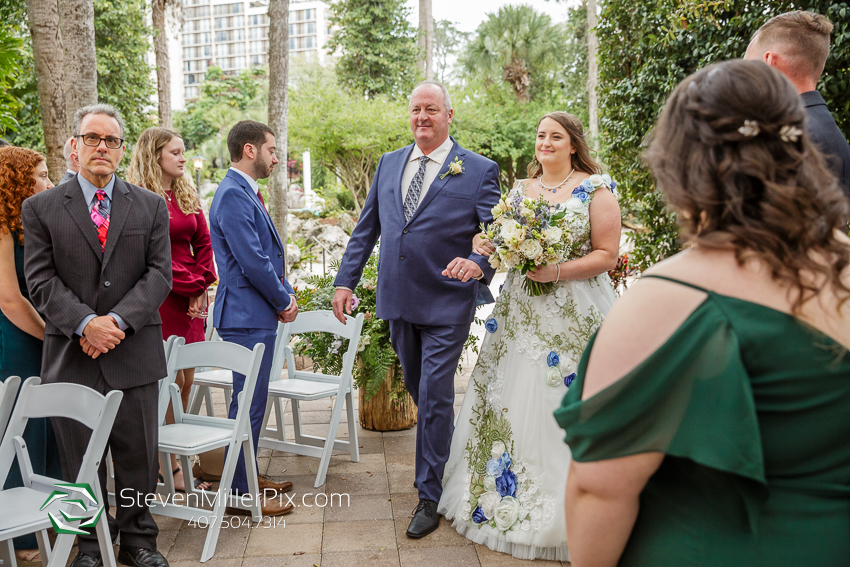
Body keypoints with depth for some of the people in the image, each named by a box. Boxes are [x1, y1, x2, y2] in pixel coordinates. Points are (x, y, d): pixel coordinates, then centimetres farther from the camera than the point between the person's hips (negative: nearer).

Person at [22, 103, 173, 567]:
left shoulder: (150, 207, 8)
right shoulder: (42, 208, 5)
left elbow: (159, 273, -1)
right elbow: (41, 280, -3)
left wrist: (119, 320, -14)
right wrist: (85, 323, -17)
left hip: (134, 353, 1)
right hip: (72, 355, 0)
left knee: (138, 454, 8)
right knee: (81, 459, 10)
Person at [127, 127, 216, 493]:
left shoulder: (187, 197, 15)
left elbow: (204, 244, 13)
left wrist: (202, 287, 0)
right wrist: (191, 284, -9)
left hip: (192, 299, 7)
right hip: (160, 300, -7)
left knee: (185, 380, 9)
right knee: (171, 381, -4)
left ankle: (175, 453, 21)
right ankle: (171, 469, 6)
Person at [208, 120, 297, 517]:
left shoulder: (247, 194, 16)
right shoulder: (233, 195, -17)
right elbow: (253, 262, -21)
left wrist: (285, 294, 7)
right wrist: (284, 301, -9)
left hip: (258, 316, 11)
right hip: (247, 317, -11)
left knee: (252, 401, 18)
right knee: (248, 404, -3)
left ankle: (248, 474, 31)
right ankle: (239, 494, 8)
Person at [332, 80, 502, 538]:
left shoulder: (479, 170, -4)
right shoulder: (389, 163, 10)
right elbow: (366, 228, 13)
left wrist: (479, 264, -30)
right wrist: (346, 280, 6)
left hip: (446, 303, -5)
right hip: (397, 300, 5)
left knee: (434, 399, 0)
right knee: (419, 393, 18)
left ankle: (430, 497, 15)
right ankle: (446, 455, 43)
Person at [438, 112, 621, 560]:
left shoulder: (595, 191, -3)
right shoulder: (521, 190, 12)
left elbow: (607, 255, -7)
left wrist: (557, 272, -18)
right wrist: (485, 244, -3)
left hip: (575, 317, -4)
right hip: (520, 313, 5)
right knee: (510, 405, 7)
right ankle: (504, 499, 25)